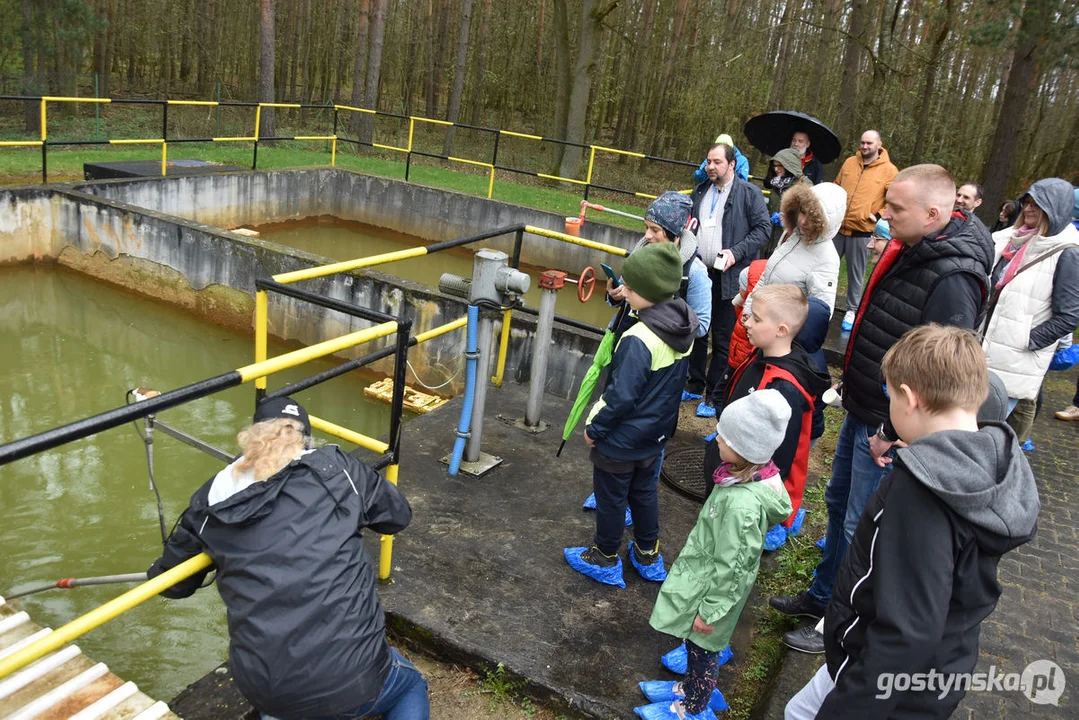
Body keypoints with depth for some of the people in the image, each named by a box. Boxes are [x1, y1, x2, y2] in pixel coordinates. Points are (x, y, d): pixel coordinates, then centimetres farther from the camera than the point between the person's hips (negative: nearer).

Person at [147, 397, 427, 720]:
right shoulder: (337, 468, 0)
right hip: (351, 678, -3)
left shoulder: (213, 499, 5)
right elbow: (399, 515, 16)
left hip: (265, 692, 3)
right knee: (410, 685, 31)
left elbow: (171, 582, 19)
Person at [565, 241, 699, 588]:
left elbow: (620, 396, -27)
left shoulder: (639, 339, -32)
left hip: (622, 439, -8)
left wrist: (595, 427, -13)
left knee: (611, 497, 12)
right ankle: (648, 556, 39)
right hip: (656, 433, 8)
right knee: (644, 492, 24)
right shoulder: (685, 328, -6)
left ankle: (604, 560, 31)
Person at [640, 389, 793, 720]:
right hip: (702, 577, 8)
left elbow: (731, 566, -27)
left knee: (702, 649, 16)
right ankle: (688, 688, 51)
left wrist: (711, 610, -16)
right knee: (696, 646, 28)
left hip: (711, 589, -8)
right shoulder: (749, 477, -8)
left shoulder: (742, 503, -37)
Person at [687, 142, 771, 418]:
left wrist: (736, 252, -19)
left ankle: (715, 397, 12)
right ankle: (695, 385, 32)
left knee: (723, 340, 2)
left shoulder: (750, 193, -6)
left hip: (728, 277, -6)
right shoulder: (700, 191, 11)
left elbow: (763, 229, -8)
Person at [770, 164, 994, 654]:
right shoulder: (906, 250, 3)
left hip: (890, 428, -10)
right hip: (861, 410, 10)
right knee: (840, 503, 23)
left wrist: (898, 436, -20)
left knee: (863, 530, 5)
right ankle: (822, 596, 44)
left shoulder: (953, 279, -27)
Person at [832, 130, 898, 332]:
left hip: (861, 231, -4)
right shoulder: (849, 162, 8)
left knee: (856, 273, 3)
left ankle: (852, 310, 13)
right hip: (837, 226, 4)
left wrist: (878, 216, -9)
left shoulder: (888, 170, -3)